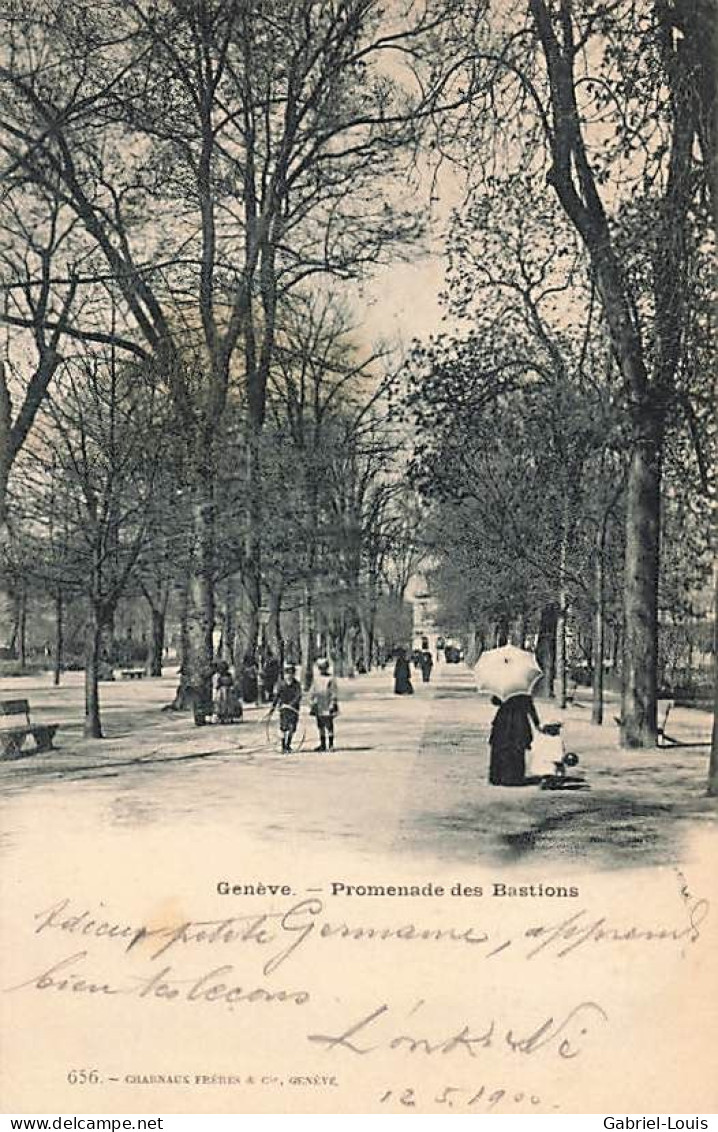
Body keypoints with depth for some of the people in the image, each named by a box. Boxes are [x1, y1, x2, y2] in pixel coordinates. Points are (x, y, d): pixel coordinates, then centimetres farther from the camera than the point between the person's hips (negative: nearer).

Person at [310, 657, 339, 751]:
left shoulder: (331, 679, -5)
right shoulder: (316, 679, 12)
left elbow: (334, 693, -7)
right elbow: (312, 692, 17)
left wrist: (333, 705, -11)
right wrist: (311, 704, 13)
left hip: (328, 707, -5)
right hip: (318, 707, 5)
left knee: (329, 726, -3)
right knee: (320, 726, 11)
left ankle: (331, 745, 3)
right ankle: (322, 744, 20)